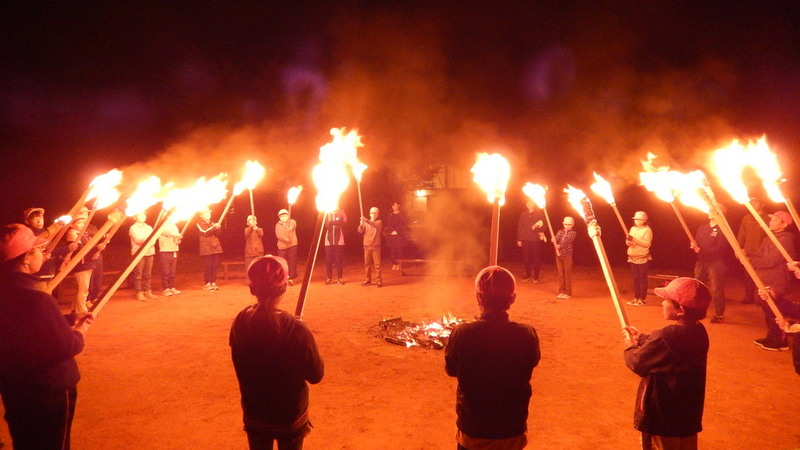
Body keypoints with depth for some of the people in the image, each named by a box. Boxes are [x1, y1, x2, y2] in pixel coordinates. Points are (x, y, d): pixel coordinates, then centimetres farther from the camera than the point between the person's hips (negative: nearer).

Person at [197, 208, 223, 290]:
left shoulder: (212, 224, 22)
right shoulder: (200, 224, 6)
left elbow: (218, 234, 8)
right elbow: (205, 232, -12)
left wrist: (217, 228, -11)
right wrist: (214, 227, -20)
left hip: (216, 248, 5)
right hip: (206, 249, -5)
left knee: (215, 266, 3)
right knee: (207, 266, -5)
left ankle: (213, 283, 9)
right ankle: (207, 283, 2)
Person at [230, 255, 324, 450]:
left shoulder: (240, 323, -15)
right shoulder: (296, 330, -28)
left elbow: (244, 365, 3)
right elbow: (316, 375, -14)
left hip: (254, 415, 3)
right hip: (290, 416, -3)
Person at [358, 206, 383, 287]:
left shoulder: (379, 221, 1)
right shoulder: (365, 222, 11)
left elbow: (375, 225, -23)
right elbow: (360, 231, -3)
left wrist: (367, 220, -39)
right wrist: (361, 224, -23)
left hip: (375, 246, -3)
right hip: (367, 246, 3)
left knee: (377, 264, -3)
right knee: (367, 264, 8)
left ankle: (378, 281, 0)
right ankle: (367, 280, 16)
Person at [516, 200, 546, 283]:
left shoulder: (539, 213, 5)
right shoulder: (523, 214, 12)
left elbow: (543, 225, 3)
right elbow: (519, 227, 10)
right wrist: (519, 239, 5)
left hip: (536, 239, -2)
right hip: (525, 239, 2)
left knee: (536, 258, 1)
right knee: (526, 258, 5)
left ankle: (536, 276, 11)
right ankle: (528, 275, 18)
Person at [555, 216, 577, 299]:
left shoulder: (573, 233, 1)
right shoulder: (560, 232, 14)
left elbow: (567, 242, -15)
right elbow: (556, 241, 1)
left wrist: (559, 246, -27)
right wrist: (557, 249, -17)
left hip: (567, 255, -4)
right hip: (558, 255, 4)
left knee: (567, 274, -1)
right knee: (561, 274, 7)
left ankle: (568, 293, 4)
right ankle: (561, 292, 14)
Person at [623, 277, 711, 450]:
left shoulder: (666, 336, -29)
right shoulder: (699, 332, -3)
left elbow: (638, 363, -17)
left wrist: (631, 346, 2)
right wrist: (641, 338, 13)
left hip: (662, 415, -8)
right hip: (689, 412, 8)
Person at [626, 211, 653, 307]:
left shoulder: (647, 230, -7)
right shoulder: (633, 229, 13)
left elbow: (647, 243, -17)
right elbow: (629, 241, 13)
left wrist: (635, 239, -24)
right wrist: (628, 241, -10)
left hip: (643, 258, -6)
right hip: (633, 258, 6)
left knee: (642, 279, -3)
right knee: (635, 279, 9)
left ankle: (642, 299, 2)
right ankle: (636, 298, 15)